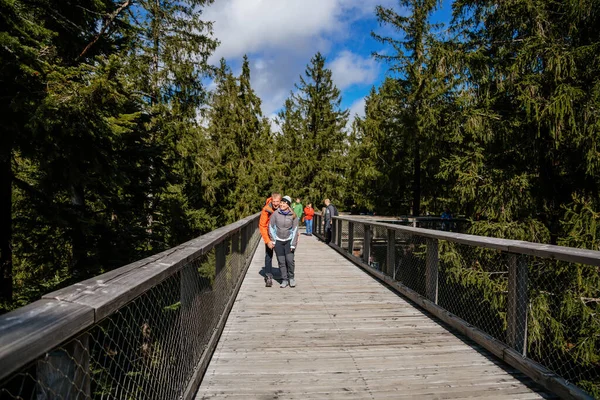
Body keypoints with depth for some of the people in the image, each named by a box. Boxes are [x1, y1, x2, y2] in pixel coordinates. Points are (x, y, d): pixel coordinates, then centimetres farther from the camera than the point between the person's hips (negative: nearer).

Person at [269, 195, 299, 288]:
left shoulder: (293, 215, -9)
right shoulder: (275, 213, -8)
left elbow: (295, 230, -5)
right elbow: (271, 226, 1)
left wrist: (293, 244, -8)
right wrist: (272, 240, 1)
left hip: (289, 240, -1)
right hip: (278, 240, 1)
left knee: (290, 260, -8)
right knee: (281, 261, 1)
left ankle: (291, 277, 16)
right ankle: (284, 280, 16)